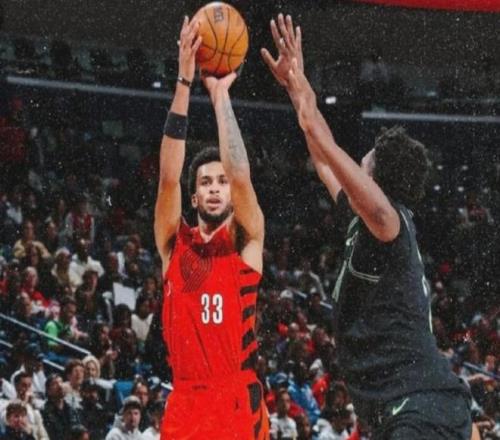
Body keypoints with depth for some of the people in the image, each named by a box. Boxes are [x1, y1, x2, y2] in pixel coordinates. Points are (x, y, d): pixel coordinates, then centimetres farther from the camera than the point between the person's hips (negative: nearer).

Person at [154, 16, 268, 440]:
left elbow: (241, 175, -10)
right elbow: (168, 178, -2)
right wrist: (185, 83, -10)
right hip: (185, 402, 2)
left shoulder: (247, 242, 6)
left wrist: (221, 94, -7)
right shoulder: (175, 244, 11)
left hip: (239, 403, -2)